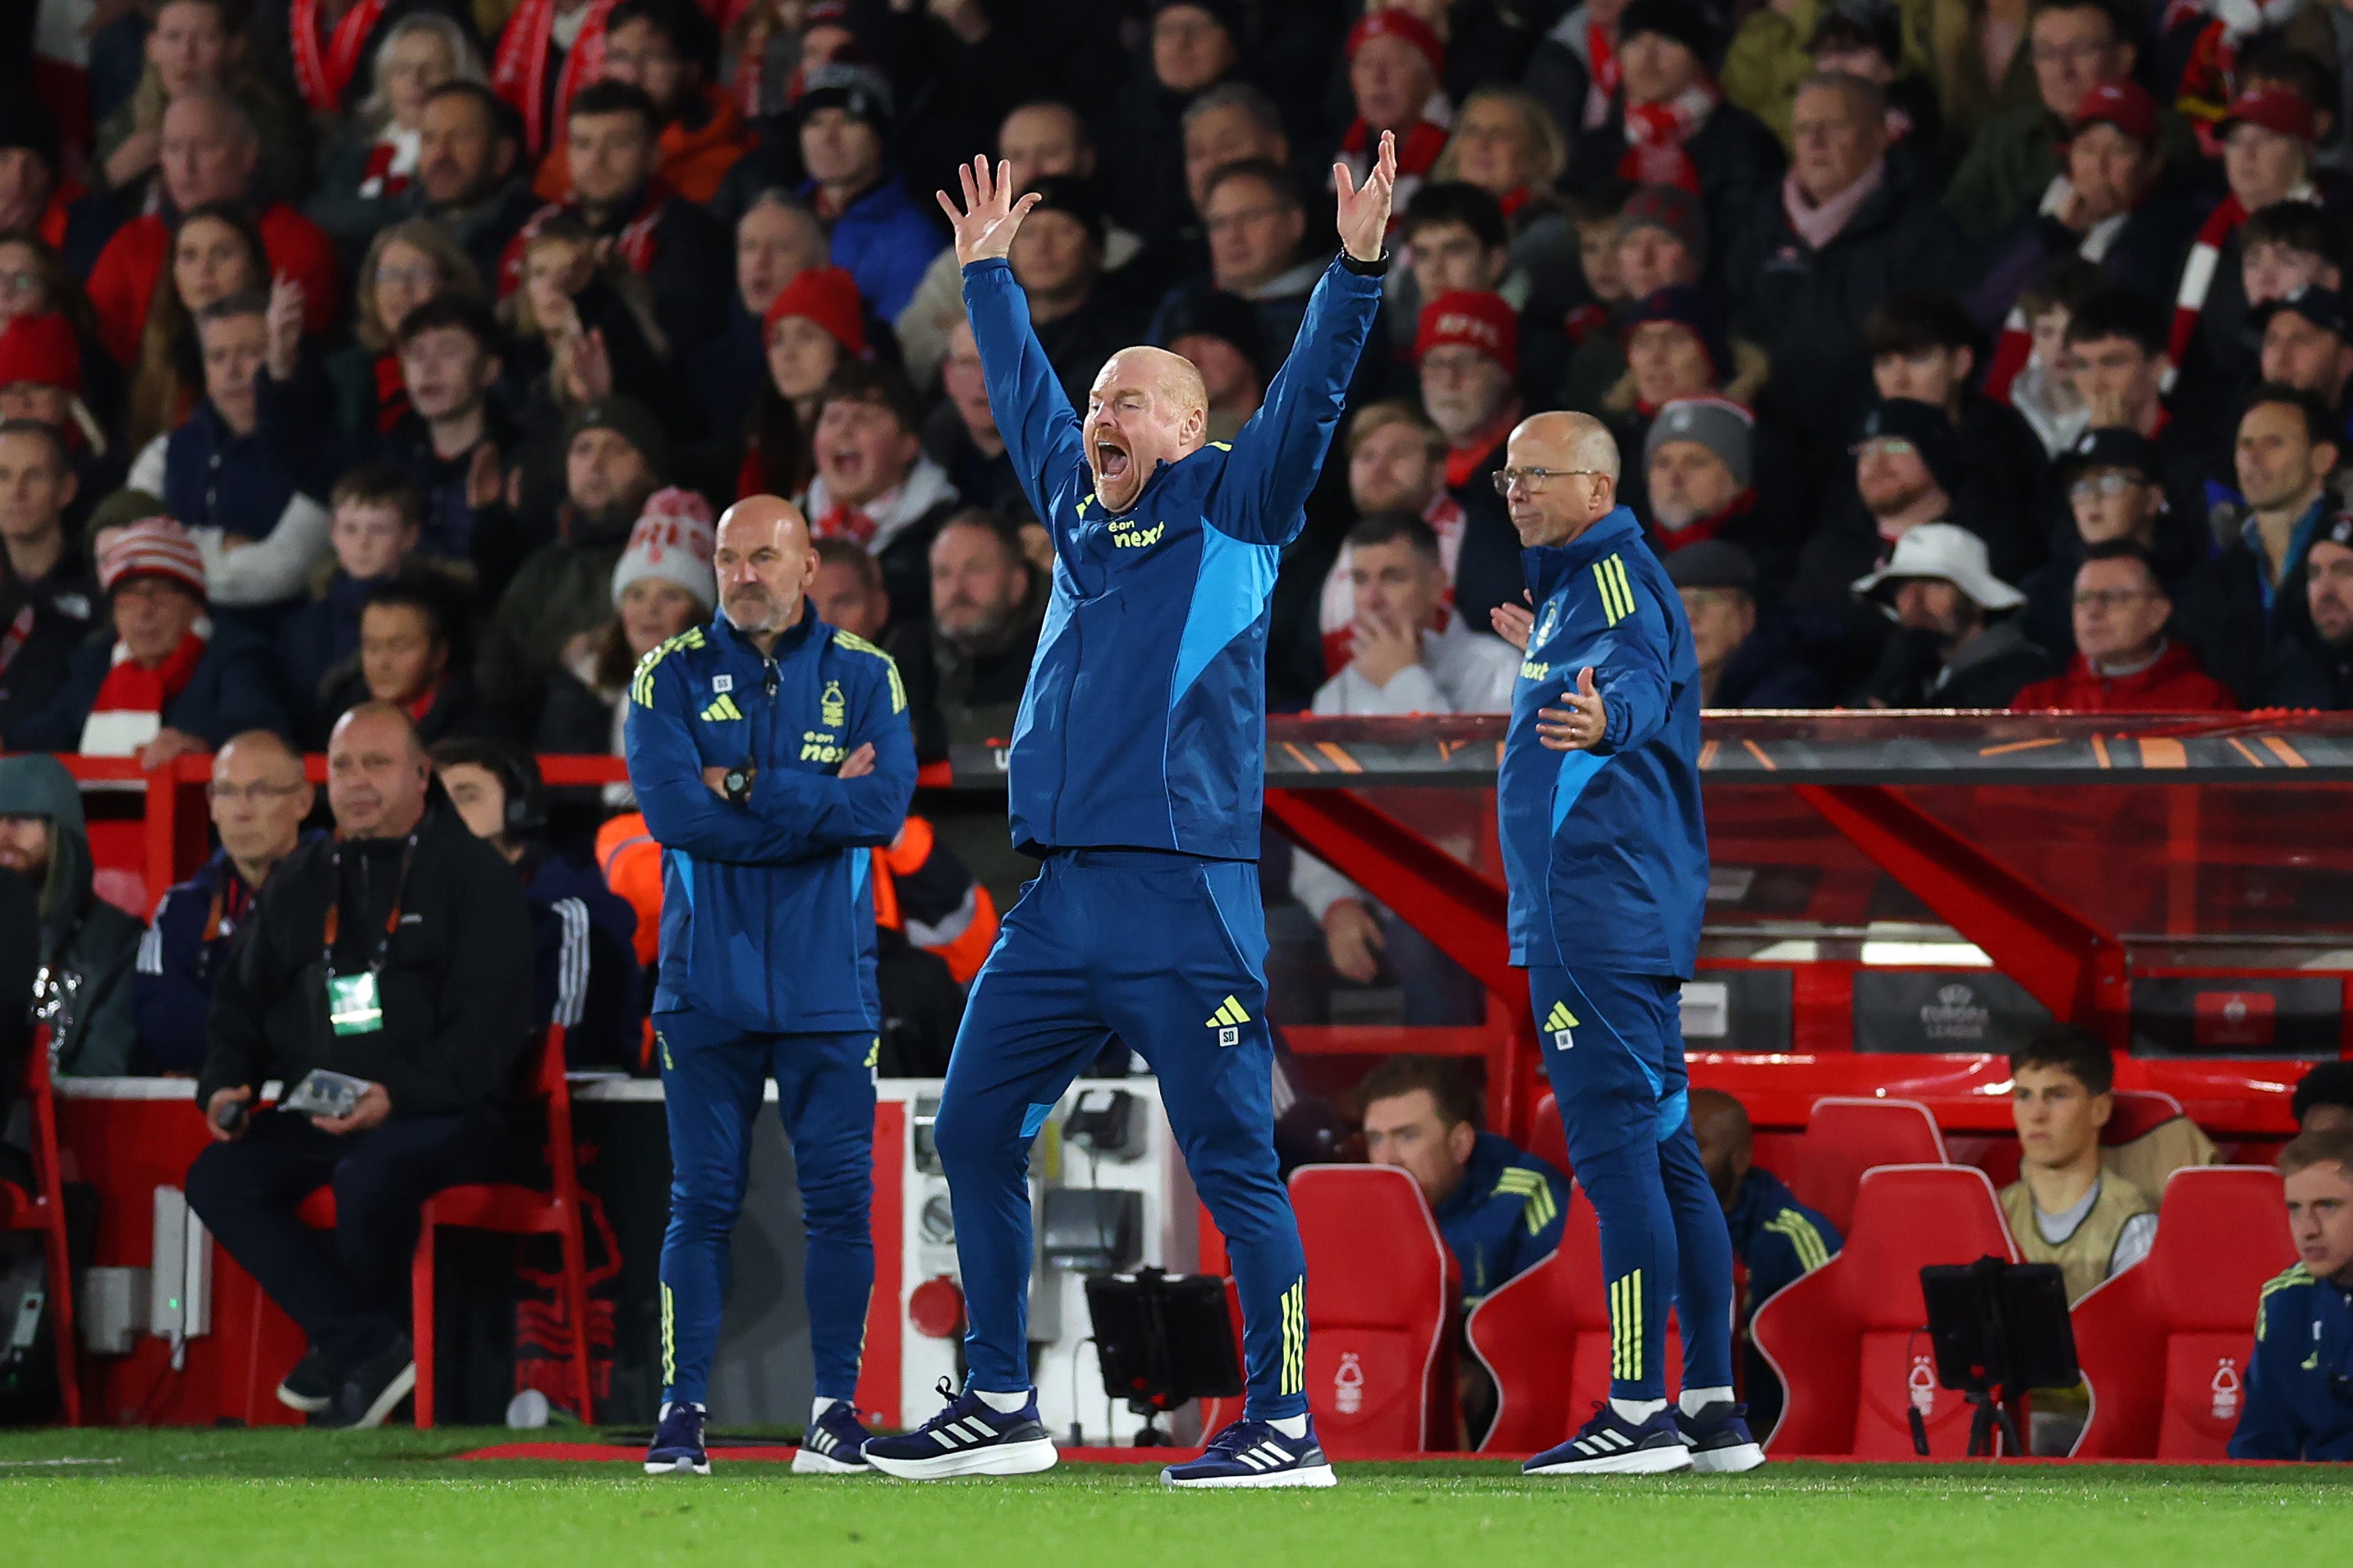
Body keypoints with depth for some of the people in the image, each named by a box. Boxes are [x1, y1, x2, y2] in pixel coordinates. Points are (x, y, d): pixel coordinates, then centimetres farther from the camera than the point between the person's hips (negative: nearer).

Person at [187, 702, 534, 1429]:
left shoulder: (473, 874, 1)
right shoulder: (299, 883, 19)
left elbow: (491, 1021, -9)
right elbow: (241, 997, 26)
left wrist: (398, 1095, -23)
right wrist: (224, 1083, 4)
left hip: (446, 1116, -6)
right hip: (318, 1114, 6)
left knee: (368, 1176, -37)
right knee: (218, 1180, -20)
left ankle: (347, 1347, -8)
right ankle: (369, 1352, -21)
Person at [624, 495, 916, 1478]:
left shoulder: (863, 677, 7)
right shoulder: (671, 677, 5)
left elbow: (885, 806, -9)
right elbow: (673, 810, -10)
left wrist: (751, 789, -11)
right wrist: (820, 803, -8)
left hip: (828, 982, 0)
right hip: (707, 981, 0)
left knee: (839, 1198, -2)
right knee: (702, 1202, -1)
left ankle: (836, 1409, 6)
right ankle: (682, 1411, 4)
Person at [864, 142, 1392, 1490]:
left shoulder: (1227, 512, 1)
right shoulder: (1078, 510, 17)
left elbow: (1307, 401, -9)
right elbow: (1025, 396, 33)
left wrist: (1357, 269, -18)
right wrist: (988, 275, 42)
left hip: (1184, 897, -7)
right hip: (1061, 900, 7)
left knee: (1233, 1160, -6)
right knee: (974, 1132, 7)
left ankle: (1287, 1424, -4)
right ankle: (1002, 1407, 15)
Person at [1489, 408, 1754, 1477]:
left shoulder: (1615, 574, -10)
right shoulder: (1578, 586, 21)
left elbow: (1640, 676, -31)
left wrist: (1604, 715, -54)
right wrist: (1547, 663, 57)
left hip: (1597, 913, -11)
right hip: (1632, 919, 11)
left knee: (1616, 1148, -13)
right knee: (1664, 1150, 11)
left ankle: (1640, 1409, -17)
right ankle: (1712, 1408, 13)